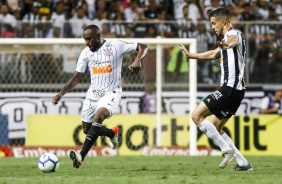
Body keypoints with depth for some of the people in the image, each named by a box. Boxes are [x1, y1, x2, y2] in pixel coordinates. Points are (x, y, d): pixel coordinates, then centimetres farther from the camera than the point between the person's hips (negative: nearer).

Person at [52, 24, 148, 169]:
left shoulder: (115, 45, -8)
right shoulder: (86, 53, 4)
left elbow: (143, 46, -6)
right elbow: (76, 77, 7)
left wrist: (137, 60, -26)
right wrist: (61, 93, -4)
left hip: (111, 92, -6)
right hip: (93, 94, 6)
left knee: (99, 116, -32)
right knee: (87, 130, 8)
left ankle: (81, 157, -42)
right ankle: (112, 133, 41)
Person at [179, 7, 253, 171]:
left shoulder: (234, 33, -9)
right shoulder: (228, 37, 23)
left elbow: (234, 40, -38)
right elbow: (213, 54, 42)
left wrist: (227, 44, -62)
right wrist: (190, 55, 53)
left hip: (230, 88, -10)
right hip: (236, 90, 10)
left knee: (197, 116, -11)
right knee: (215, 128, 14)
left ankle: (228, 149, -14)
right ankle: (243, 163, 10)